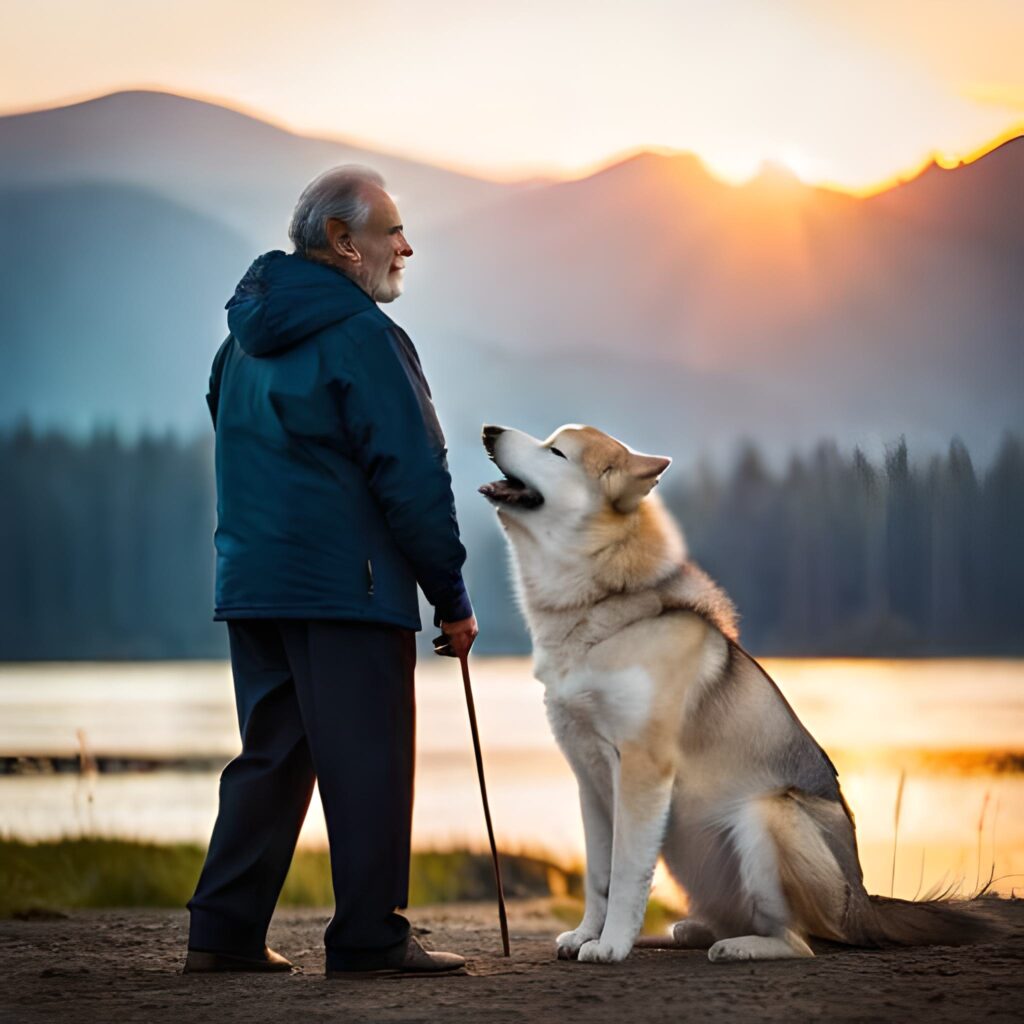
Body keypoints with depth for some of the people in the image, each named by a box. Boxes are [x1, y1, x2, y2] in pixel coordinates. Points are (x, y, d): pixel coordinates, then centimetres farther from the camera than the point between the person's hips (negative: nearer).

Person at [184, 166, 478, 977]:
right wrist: (452, 597, -8)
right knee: (367, 760, -3)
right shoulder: (360, 333, -11)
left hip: (252, 582, 8)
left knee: (272, 756, 12)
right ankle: (370, 937, -1)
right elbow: (411, 475, -13)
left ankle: (225, 932, 10)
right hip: (347, 584, -8)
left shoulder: (248, 336, 16)